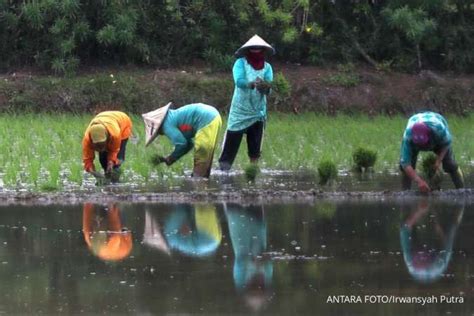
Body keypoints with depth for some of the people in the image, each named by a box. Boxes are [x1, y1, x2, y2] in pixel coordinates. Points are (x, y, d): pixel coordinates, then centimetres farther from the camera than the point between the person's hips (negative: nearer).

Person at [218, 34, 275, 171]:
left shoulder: (267, 67, 5)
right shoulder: (241, 63, -3)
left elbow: (268, 88, -7)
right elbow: (239, 81, -19)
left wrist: (265, 86, -31)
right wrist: (251, 84, -38)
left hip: (258, 112, 3)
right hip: (240, 110, -3)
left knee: (255, 146, 5)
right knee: (231, 140, -8)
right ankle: (223, 168, -7)